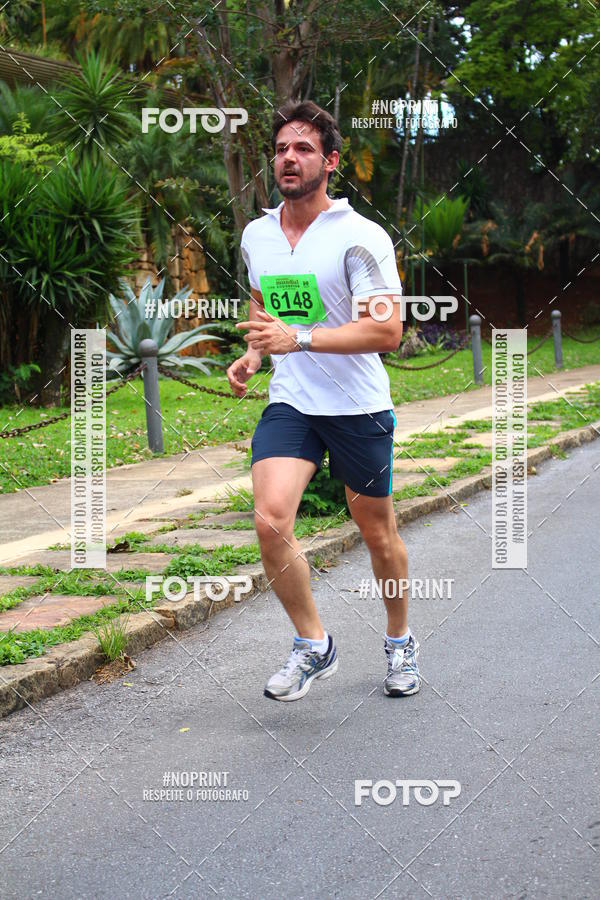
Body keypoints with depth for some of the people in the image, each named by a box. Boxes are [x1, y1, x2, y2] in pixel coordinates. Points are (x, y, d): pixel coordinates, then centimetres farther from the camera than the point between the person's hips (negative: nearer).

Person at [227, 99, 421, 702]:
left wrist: (298, 339, -28)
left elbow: (387, 332, -20)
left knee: (378, 534, 9)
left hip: (359, 407, -3)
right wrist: (253, 354, 5)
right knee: (270, 522, -17)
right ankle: (313, 646, 1)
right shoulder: (255, 235, 6)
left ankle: (400, 643, 34)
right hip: (288, 403, 3)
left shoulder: (361, 237, -13)